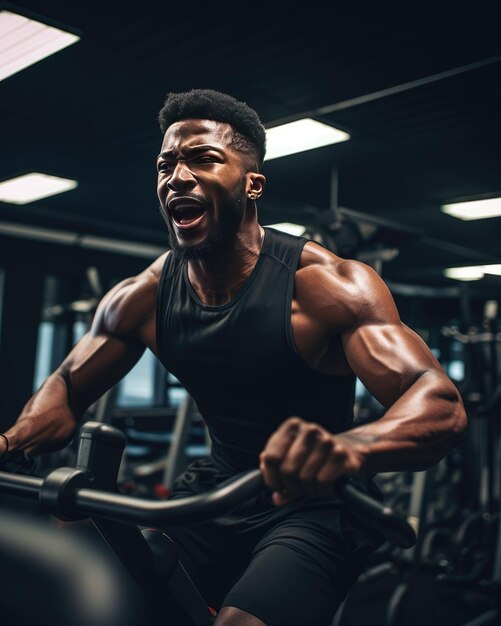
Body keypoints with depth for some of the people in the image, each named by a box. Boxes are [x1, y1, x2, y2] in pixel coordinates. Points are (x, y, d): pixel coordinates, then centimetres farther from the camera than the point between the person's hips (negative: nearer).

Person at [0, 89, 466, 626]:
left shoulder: (323, 284, -20)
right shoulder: (143, 298, -5)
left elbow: (441, 404, -29)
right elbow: (65, 389, 8)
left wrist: (350, 447, -52)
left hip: (313, 504, -4)